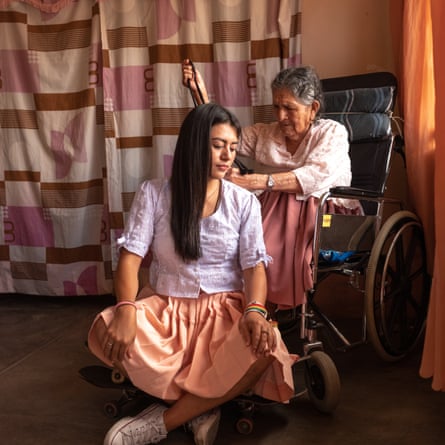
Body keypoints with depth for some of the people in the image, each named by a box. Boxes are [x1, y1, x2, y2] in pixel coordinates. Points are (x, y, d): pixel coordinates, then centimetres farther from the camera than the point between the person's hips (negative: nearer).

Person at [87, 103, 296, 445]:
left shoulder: (245, 202, 2)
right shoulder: (154, 193, 0)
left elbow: (254, 265, -4)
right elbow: (131, 256, -7)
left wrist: (255, 310, -27)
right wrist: (126, 309, -27)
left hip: (226, 307, 0)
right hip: (166, 306, 0)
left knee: (264, 347, -34)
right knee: (105, 332, -31)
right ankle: (201, 407, -14)